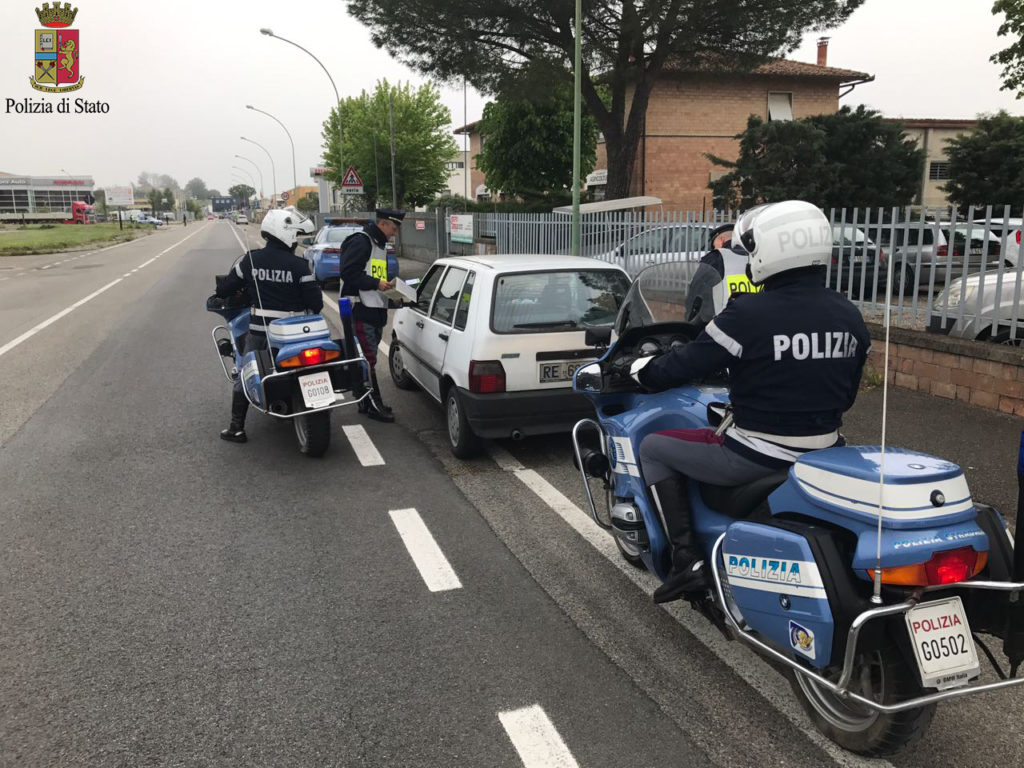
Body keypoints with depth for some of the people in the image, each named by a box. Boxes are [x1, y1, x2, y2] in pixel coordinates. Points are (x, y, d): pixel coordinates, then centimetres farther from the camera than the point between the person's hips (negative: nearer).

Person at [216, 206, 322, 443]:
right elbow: (315, 301, -9)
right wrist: (310, 312, 14)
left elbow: (225, 288, 4)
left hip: (258, 329, 2)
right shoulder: (299, 265, -11)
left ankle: (236, 428, 14)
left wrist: (222, 292, 28)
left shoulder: (250, 260, -3)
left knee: (244, 375, 14)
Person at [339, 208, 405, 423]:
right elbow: (348, 272, -19)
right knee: (368, 359, -8)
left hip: (376, 309, 10)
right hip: (360, 310, -10)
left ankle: (364, 401, 20)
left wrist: (388, 284, 12)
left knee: (367, 358, 13)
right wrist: (376, 283, -20)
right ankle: (373, 405, -5)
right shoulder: (360, 242, -12)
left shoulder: (381, 244, 20)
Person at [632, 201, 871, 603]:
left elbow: (685, 365, -12)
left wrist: (640, 370, 8)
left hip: (758, 457, -7)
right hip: (825, 452, 7)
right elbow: (846, 393, 12)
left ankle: (687, 561, 7)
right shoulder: (849, 316, 1)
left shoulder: (749, 313, -20)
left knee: (654, 449, 11)